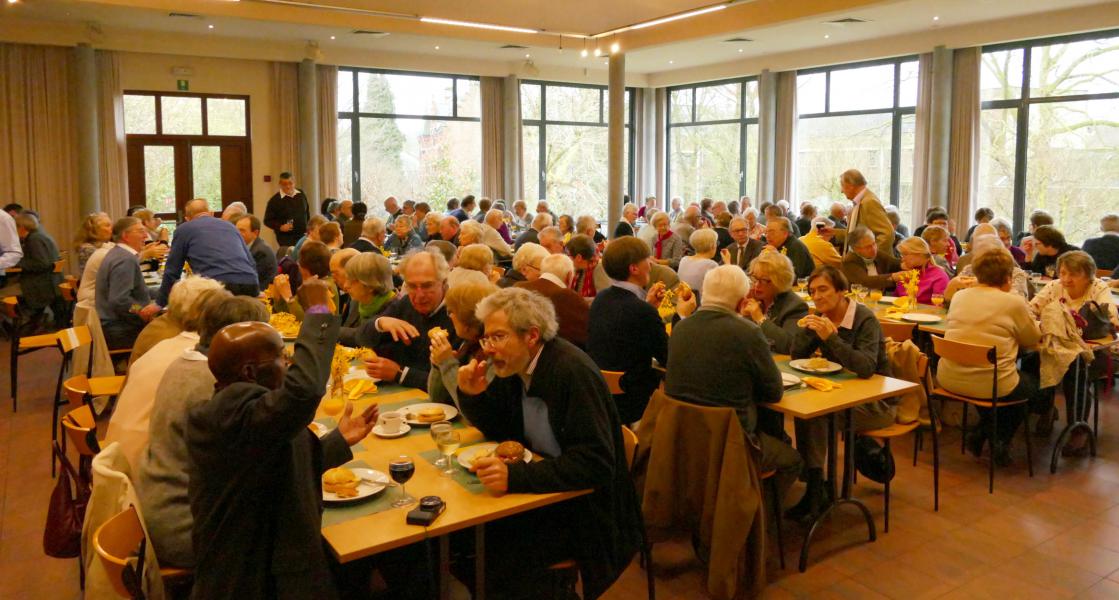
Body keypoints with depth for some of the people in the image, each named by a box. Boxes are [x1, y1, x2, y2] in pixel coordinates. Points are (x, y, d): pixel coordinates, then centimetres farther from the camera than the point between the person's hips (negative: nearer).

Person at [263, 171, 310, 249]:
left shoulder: (301, 195, 8)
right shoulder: (275, 200, -5)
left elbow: (307, 214, 19)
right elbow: (267, 220, -3)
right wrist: (280, 227, -18)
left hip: (303, 236, 4)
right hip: (286, 238, -4)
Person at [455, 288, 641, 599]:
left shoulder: (573, 371, -23)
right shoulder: (515, 365, 1)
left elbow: (595, 464, -27)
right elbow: (497, 429, 13)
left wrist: (517, 475, -36)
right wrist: (472, 395, -8)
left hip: (584, 504, -7)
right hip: (541, 487, 7)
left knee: (500, 553, -22)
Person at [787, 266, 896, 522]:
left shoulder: (865, 319, -17)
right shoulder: (821, 317, 3)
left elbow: (866, 368, -31)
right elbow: (797, 356, 4)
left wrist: (831, 337, -36)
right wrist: (806, 329, -13)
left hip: (875, 401, -6)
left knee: (814, 415, -26)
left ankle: (816, 492, -12)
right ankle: (815, 489, -15)